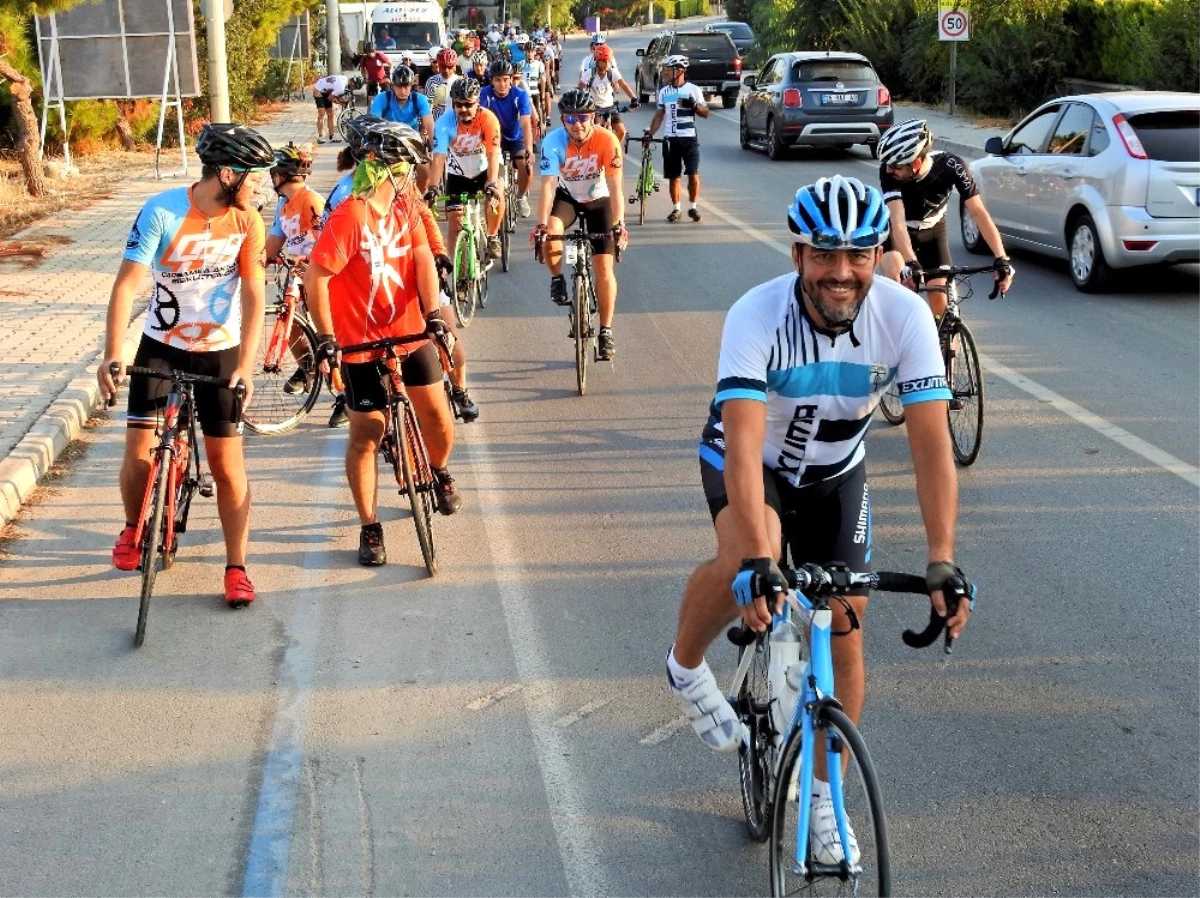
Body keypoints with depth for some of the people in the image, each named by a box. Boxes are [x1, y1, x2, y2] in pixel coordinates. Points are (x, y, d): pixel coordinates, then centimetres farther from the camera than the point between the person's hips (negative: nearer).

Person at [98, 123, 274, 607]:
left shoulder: (247, 220, -10)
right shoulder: (162, 212, -18)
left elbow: (252, 296, -11)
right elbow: (127, 282, -21)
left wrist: (244, 365, -20)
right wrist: (113, 353, -31)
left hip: (220, 352, 1)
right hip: (161, 346, -1)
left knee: (228, 465, -3)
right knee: (138, 454, -4)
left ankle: (236, 567, 9)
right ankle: (133, 528, 27)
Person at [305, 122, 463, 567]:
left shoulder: (403, 210, 6)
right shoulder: (349, 217, -16)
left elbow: (423, 258, -6)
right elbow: (315, 277, -16)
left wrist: (433, 312, -21)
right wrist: (325, 336, -19)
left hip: (411, 334, 5)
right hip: (362, 344, -5)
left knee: (438, 419, 2)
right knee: (365, 437, 0)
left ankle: (439, 471, 35)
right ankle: (370, 528, 12)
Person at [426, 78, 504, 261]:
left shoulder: (488, 119, -26)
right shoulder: (444, 122, -25)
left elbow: (492, 155, -32)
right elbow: (438, 158, -31)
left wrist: (491, 184, -47)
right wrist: (432, 188, -44)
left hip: (484, 169, -1)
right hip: (458, 173, 1)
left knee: (496, 194, -31)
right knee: (455, 223, -4)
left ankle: (492, 237, -9)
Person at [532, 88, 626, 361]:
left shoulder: (607, 140, -28)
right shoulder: (553, 141, -26)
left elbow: (615, 186, -30)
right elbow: (548, 185, -32)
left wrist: (619, 224, -41)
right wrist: (541, 224, -43)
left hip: (598, 200, 0)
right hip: (566, 197, 0)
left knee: (604, 267, -5)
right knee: (549, 234, -32)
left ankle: (605, 332, 7)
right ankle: (557, 279, -2)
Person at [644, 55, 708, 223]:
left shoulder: (693, 90, 0)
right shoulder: (664, 92, 10)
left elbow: (705, 113, 2)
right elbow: (659, 115, 13)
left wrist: (694, 105, -17)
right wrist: (650, 132, 1)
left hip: (689, 138, -3)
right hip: (670, 139, 3)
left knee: (693, 174, -9)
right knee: (673, 176, 4)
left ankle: (693, 207, 5)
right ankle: (676, 209, 14)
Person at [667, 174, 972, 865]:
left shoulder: (906, 316, -27)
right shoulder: (758, 316, -34)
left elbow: (932, 442, -31)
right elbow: (743, 443, -42)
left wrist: (943, 561, -41)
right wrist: (758, 560, -53)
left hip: (835, 473, 3)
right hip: (751, 460, -3)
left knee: (845, 628, 0)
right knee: (744, 566, -34)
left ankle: (824, 797, 20)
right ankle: (688, 668, -1)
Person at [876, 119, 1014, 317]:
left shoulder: (951, 166, -33)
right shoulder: (888, 170, -35)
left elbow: (979, 212, -32)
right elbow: (897, 220, -41)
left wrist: (1002, 259, -40)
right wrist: (910, 263, -56)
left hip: (932, 229, 1)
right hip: (896, 230, -1)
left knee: (940, 300, -6)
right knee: (894, 276, -29)